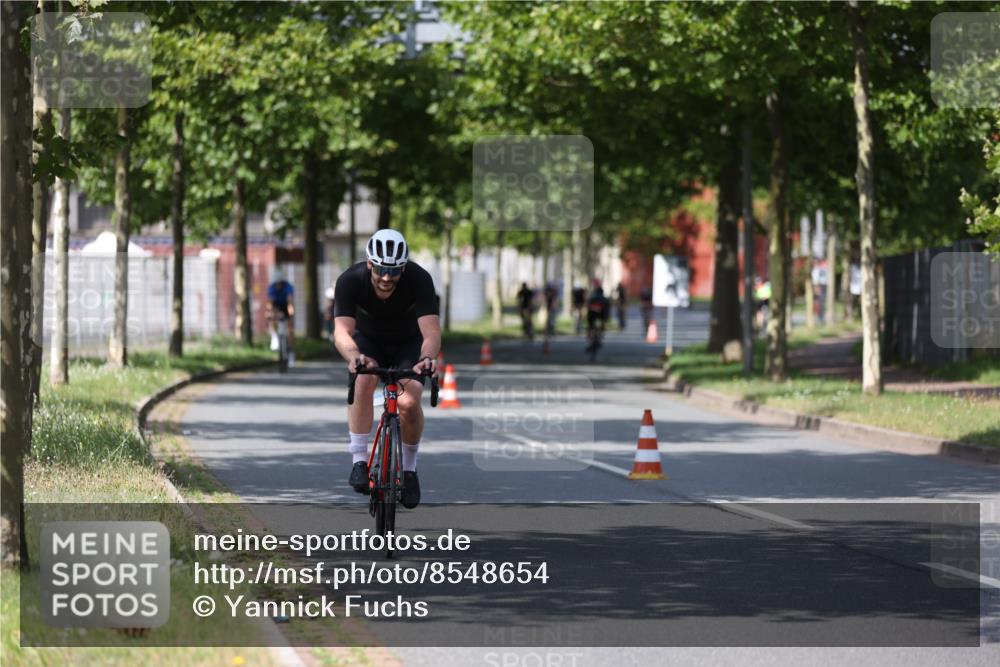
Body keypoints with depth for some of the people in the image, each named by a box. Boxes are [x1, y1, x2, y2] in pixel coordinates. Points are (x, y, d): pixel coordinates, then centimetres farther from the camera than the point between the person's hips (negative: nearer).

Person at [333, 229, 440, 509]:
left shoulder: (419, 279, -31)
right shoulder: (350, 280, -30)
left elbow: (431, 331, -40)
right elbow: (342, 331, -40)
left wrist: (427, 358, -62)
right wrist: (354, 356, -62)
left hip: (408, 343, 0)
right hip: (368, 341, 0)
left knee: (409, 402, -23)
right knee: (363, 382, -32)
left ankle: (409, 469, 2)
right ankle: (360, 462, -23)